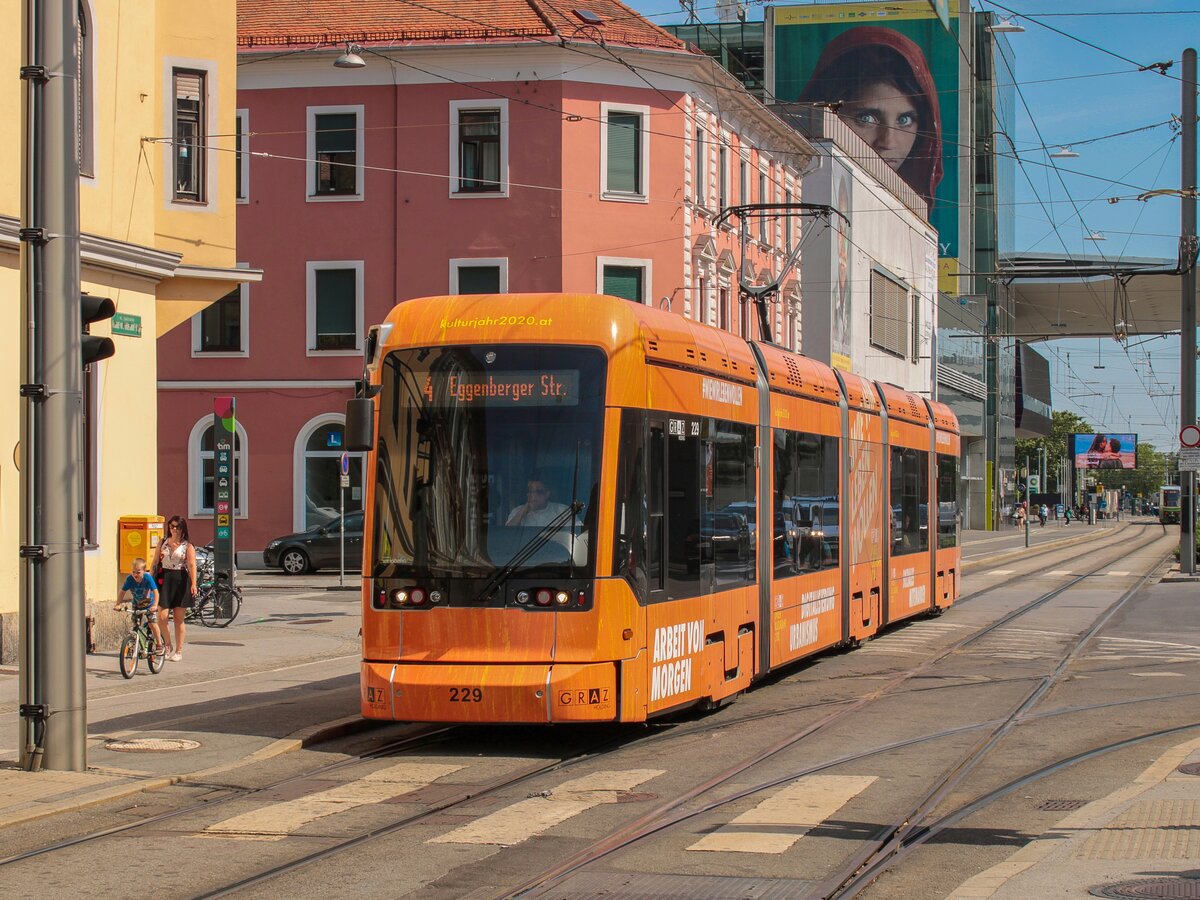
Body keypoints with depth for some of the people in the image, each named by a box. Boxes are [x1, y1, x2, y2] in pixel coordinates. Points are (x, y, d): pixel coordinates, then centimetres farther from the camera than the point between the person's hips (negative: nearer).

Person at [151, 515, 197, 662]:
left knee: (179, 619, 2)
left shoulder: (187, 546, 0)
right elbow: (155, 562, 14)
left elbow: (192, 565, -11)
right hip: (164, 580, 2)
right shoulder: (163, 542, 11)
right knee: (162, 616, -9)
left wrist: (193, 584, -24)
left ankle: (179, 651, 11)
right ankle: (168, 644, 15)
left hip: (181, 581, -2)